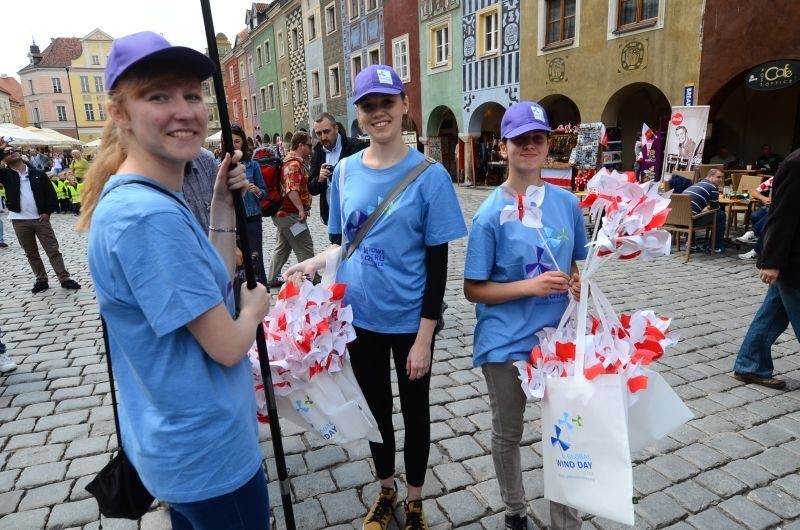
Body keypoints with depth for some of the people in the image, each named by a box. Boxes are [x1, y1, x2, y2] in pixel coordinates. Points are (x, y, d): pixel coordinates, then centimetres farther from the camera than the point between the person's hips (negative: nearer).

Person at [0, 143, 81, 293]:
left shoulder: (38, 174, 3)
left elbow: (50, 193, 2)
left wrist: (47, 211, -7)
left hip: (40, 218, -1)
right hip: (19, 221, 1)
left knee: (53, 251, 0)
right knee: (31, 254, 9)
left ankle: (65, 279, 4)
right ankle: (41, 280, 19)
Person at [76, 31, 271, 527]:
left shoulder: (156, 200, 2)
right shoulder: (150, 215, -27)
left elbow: (215, 292, 5)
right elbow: (227, 346, -24)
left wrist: (223, 207, 2)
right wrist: (256, 308, -4)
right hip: (210, 450, -9)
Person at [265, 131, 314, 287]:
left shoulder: (291, 160, 15)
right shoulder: (295, 164, -17)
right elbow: (291, 189, -29)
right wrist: (301, 209, -33)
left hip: (283, 212, 11)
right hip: (291, 214, -11)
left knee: (282, 247, 17)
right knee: (305, 248, -2)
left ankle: (272, 279, 23)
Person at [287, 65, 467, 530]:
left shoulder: (429, 175, -12)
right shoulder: (345, 171, -1)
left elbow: (437, 261, -12)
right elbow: (341, 241, 9)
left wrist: (424, 336, -13)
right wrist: (318, 262, -13)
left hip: (409, 320, -3)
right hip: (361, 316, 4)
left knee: (414, 408, 15)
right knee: (375, 406, 20)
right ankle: (386, 491, 46)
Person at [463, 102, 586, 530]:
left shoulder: (567, 203, -1)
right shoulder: (491, 214, -13)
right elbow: (473, 289, -11)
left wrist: (578, 283, -9)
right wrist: (531, 287, -22)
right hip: (505, 344, -3)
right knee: (508, 434, 17)